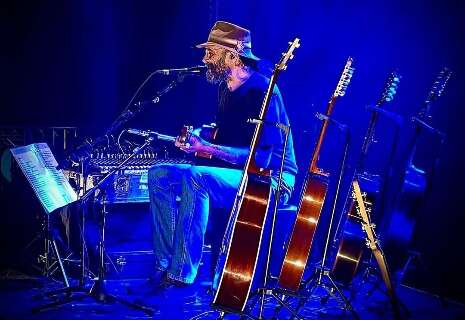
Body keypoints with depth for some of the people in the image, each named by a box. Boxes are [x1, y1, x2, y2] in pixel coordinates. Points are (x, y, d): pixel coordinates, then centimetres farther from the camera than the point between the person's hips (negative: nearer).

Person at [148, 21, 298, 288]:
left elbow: (260, 158, -25)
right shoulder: (227, 89, 10)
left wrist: (207, 148, -28)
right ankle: (165, 263, -2)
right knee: (159, 175, -1)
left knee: (194, 178, -34)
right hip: (237, 175, 10)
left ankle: (182, 274, -27)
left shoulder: (262, 90, -19)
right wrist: (199, 136, 3)